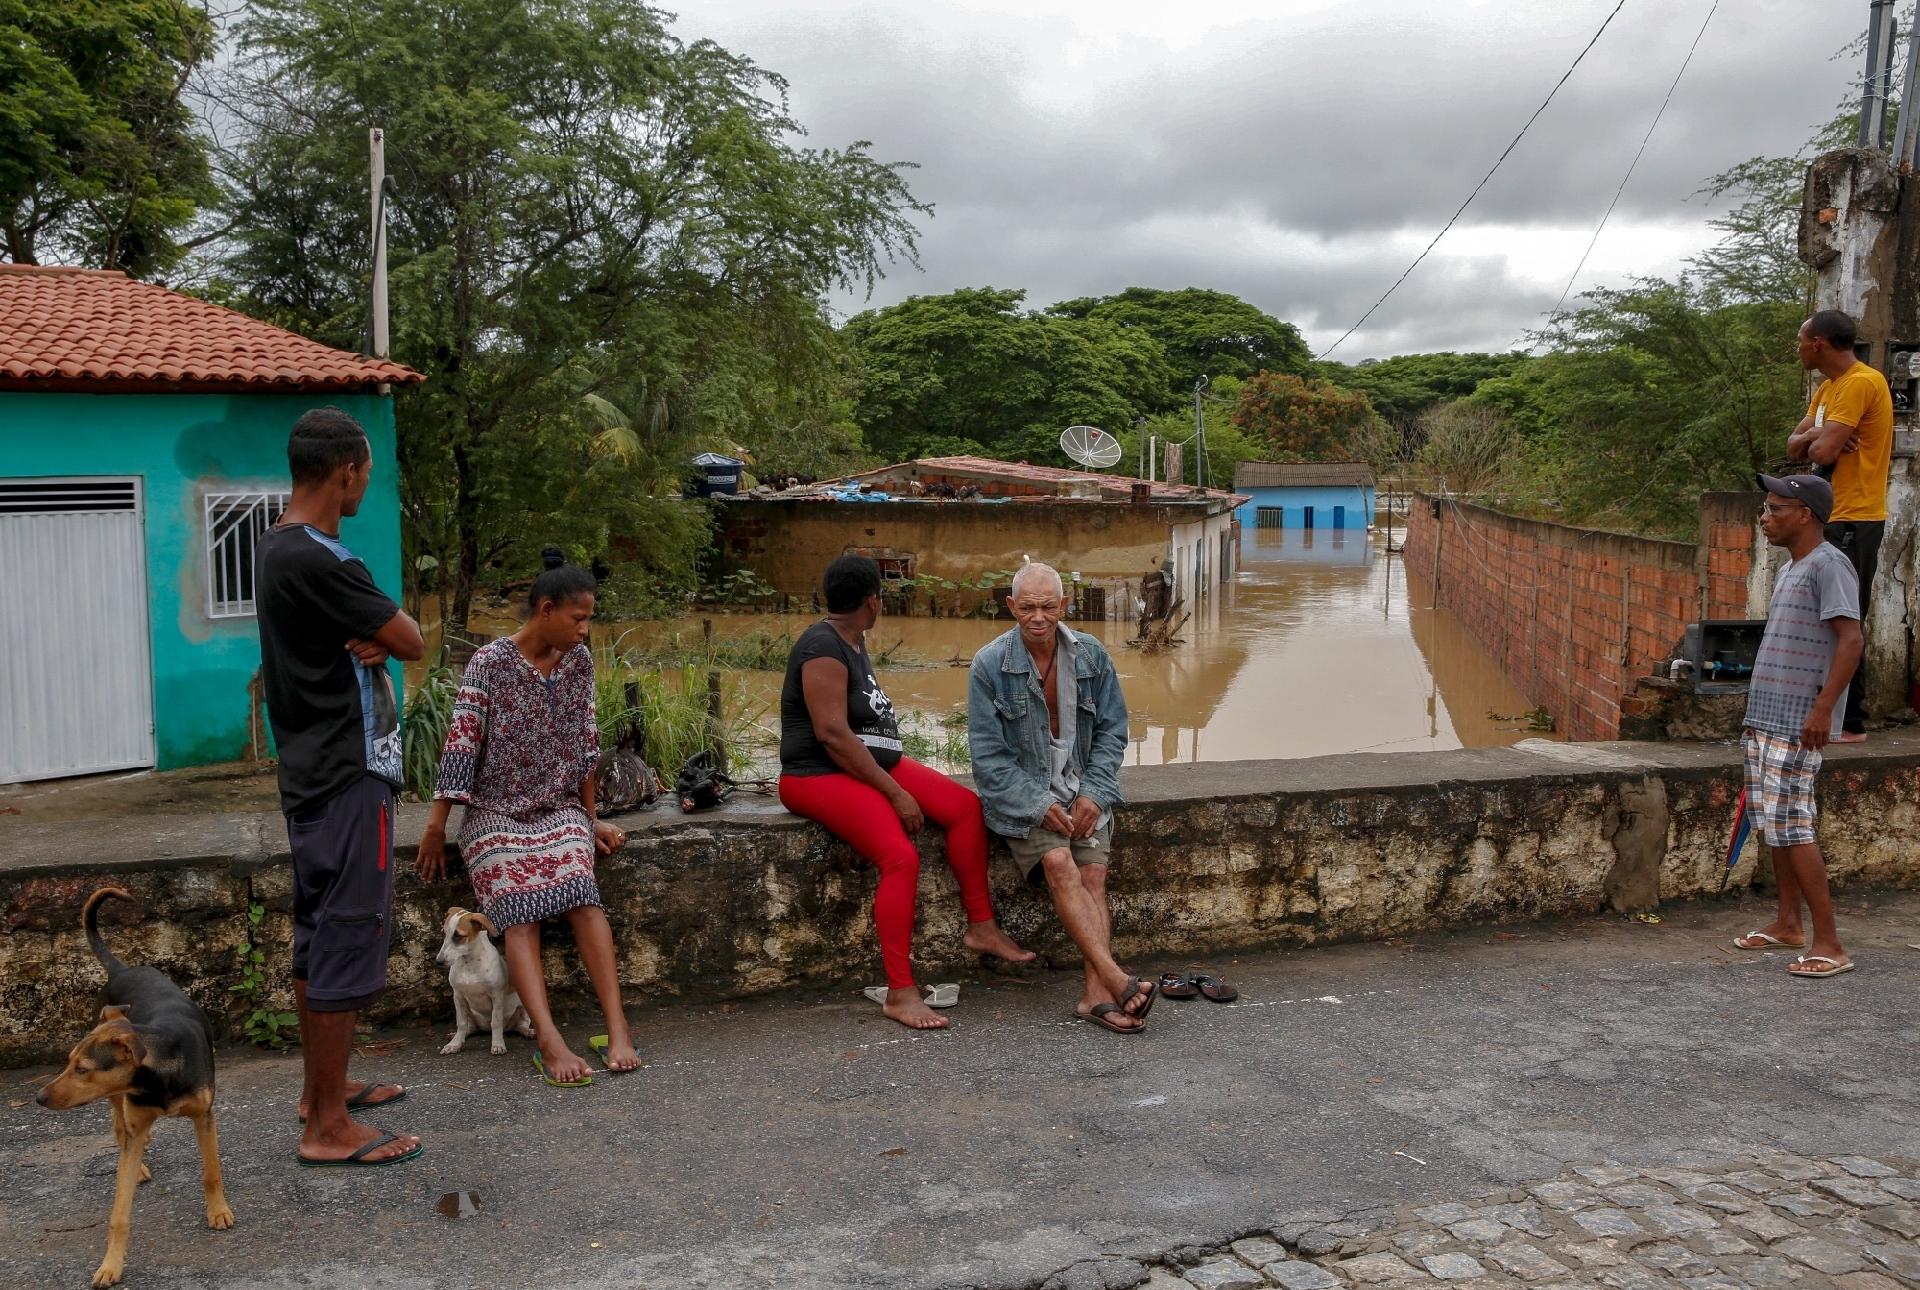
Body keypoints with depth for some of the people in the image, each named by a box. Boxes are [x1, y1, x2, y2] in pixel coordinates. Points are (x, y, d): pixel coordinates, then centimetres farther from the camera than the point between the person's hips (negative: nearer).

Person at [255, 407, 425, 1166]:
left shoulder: (276, 547, 12)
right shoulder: (318, 560, -21)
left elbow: (372, 633, 13)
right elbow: (412, 643, -16)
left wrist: (368, 642, -8)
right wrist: (386, 637, 4)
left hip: (309, 771, 11)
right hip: (347, 775, -11)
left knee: (318, 933, 18)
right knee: (348, 940, -4)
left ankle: (321, 1087, 31)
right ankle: (328, 1127, 4)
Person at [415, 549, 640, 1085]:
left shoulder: (579, 661, 6)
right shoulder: (490, 662, -8)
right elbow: (461, 743, -11)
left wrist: (590, 818, 11)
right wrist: (436, 828, -12)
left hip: (559, 808, 3)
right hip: (497, 812, -3)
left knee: (582, 895, -24)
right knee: (520, 911, -24)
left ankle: (618, 1028, -32)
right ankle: (550, 1040, -37)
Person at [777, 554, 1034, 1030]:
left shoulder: (853, 641, 13)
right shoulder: (824, 650, -17)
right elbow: (833, 734, -24)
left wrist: (899, 780, 15)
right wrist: (896, 794, -22)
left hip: (877, 763, 10)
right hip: (821, 776, -10)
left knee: (966, 805, -1)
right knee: (901, 858, -28)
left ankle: (981, 926, 7)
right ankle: (900, 993, -25)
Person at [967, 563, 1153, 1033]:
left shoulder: (1091, 656, 2)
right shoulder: (989, 665, -7)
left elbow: (1112, 730, 7)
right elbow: (988, 754, -8)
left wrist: (1093, 793, -7)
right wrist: (1039, 805, -16)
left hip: (1084, 786, 3)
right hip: (1020, 791, -3)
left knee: (1093, 874, -19)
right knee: (1058, 863, -27)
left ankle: (1096, 994, -26)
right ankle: (1117, 980, -33)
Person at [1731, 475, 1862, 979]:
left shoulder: (1828, 565, -11)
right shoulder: (1790, 570, 18)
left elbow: (1850, 639, -19)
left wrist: (1823, 708, -25)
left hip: (1798, 722, -10)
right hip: (1766, 716, 10)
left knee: (1790, 824, -10)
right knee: (1771, 821, 13)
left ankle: (1829, 944, -5)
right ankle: (1787, 923, 23)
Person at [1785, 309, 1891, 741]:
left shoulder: (1861, 382, -15)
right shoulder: (1827, 388, 17)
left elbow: (1822, 452, -23)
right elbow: (1794, 446, 10)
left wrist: (1817, 441, 0)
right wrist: (1815, 436, -11)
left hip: (1853, 522, -10)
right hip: (1829, 519, 10)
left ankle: (1851, 723, -4)